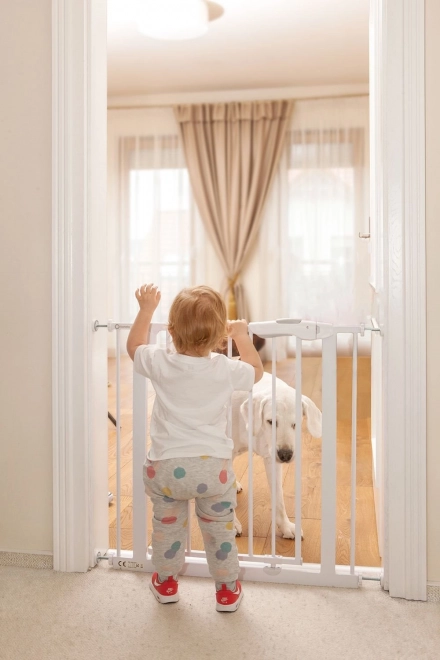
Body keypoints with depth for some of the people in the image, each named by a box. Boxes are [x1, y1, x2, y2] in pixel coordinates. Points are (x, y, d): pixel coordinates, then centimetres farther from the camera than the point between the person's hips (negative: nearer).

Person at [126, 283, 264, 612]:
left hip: (166, 467, 1)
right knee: (220, 530, 18)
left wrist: (146, 309, 20)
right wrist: (243, 337, 22)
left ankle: (166, 583, 43)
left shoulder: (161, 364, -8)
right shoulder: (225, 369, -9)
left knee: (167, 525, 23)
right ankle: (228, 590, 33)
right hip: (212, 465, 0)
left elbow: (134, 346, 14)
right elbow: (256, 371, 13)